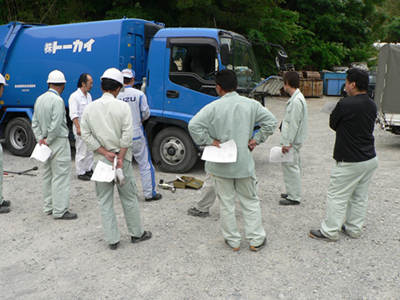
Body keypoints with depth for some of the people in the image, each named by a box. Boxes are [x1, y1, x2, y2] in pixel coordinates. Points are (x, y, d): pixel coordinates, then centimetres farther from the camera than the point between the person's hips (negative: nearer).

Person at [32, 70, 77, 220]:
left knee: (47, 175, 15)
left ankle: (48, 207, 25)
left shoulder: (39, 99, 10)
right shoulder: (57, 100, -17)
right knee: (60, 177, -4)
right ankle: (60, 211, 1)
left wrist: (41, 138, 3)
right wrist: (48, 140, -10)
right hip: (59, 142, -9)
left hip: (47, 142, 9)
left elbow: (35, 123, 9)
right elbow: (56, 125, -22)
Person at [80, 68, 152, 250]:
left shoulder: (89, 108, 1)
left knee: (104, 202, 11)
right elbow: (127, 135, -15)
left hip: (100, 160, 2)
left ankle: (112, 240, 17)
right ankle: (137, 233, 26)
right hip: (122, 159, -2)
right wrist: (120, 158, -11)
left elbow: (86, 135, -3)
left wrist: (105, 153, -6)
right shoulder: (122, 106, -8)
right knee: (129, 199, 12)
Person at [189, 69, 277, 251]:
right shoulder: (250, 104, -2)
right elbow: (271, 121, 1)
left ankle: (233, 241, 22)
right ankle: (256, 240, 24)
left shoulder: (213, 107, -12)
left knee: (226, 204, 11)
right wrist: (256, 139, 4)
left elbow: (194, 125, -22)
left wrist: (209, 141, -11)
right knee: (251, 202, 17)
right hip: (244, 163, 2)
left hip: (220, 165, -2)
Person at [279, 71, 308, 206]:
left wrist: (287, 143, -20)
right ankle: (292, 192, 31)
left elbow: (294, 124, -23)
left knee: (290, 167, -3)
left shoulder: (296, 101, -21)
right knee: (294, 167, 18)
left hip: (292, 141, -10)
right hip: (293, 140, 10)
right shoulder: (295, 98, 11)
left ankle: (294, 197, 5)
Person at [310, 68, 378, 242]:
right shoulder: (372, 106, 4)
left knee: (337, 197, 3)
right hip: (370, 159, 8)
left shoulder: (345, 105, -20)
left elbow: (333, 125, -6)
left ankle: (330, 232, 12)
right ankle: (353, 228, 30)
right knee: (360, 197, 17)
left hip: (350, 162, -8)